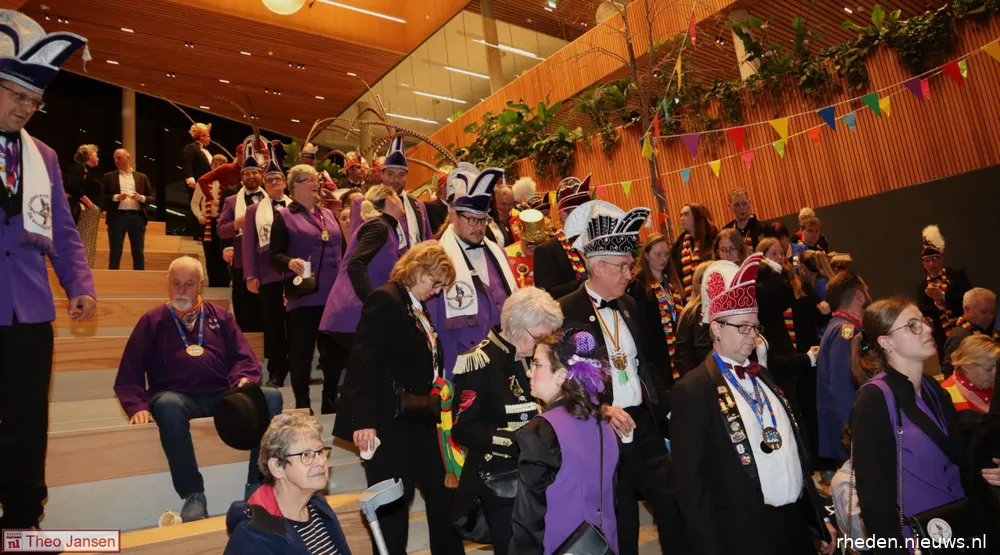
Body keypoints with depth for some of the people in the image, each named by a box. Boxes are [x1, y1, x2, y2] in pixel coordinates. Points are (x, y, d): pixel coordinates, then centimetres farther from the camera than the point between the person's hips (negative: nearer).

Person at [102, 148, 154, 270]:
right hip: (117, 216, -1)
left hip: (137, 216, 1)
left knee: (138, 253, 4)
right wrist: (116, 197, -14)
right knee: (115, 253, 1)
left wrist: (141, 198, -10)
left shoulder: (141, 177, 13)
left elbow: (153, 197, 10)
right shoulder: (108, 177, 10)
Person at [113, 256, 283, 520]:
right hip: (178, 397, -2)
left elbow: (246, 359, 12)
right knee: (167, 404, -39)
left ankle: (257, 487, -22)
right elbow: (129, 375, 10)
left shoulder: (220, 316, 21)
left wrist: (244, 380, -11)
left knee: (271, 396, -26)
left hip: (222, 397, 2)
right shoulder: (152, 321, 17)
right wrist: (138, 407, -9)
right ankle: (193, 495, -29)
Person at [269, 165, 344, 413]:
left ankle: (330, 400, 23)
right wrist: (289, 262, -24)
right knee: (301, 352, 2)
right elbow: (274, 255, -4)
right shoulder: (284, 216, 2)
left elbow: (341, 250, 20)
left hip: (333, 294, 5)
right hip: (303, 296, -5)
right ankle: (302, 405, 14)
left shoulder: (328, 215, 17)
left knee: (335, 349, 9)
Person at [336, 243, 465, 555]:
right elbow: (363, 362, -21)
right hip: (391, 421, -9)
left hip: (421, 419, 9)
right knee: (393, 503, 5)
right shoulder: (385, 300, -13)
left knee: (443, 495, 15)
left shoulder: (419, 307, 12)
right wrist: (363, 420, -26)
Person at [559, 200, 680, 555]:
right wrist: (602, 409, -22)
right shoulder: (566, 312, -12)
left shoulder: (630, 307, 10)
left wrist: (665, 407, 5)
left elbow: (646, 364, 15)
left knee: (676, 508, 6)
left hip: (645, 426, 5)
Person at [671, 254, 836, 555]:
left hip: (797, 521, 7)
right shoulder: (692, 390, -14)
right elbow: (689, 480, -14)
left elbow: (796, 448, 14)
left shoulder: (762, 375, 10)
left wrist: (820, 518, 14)